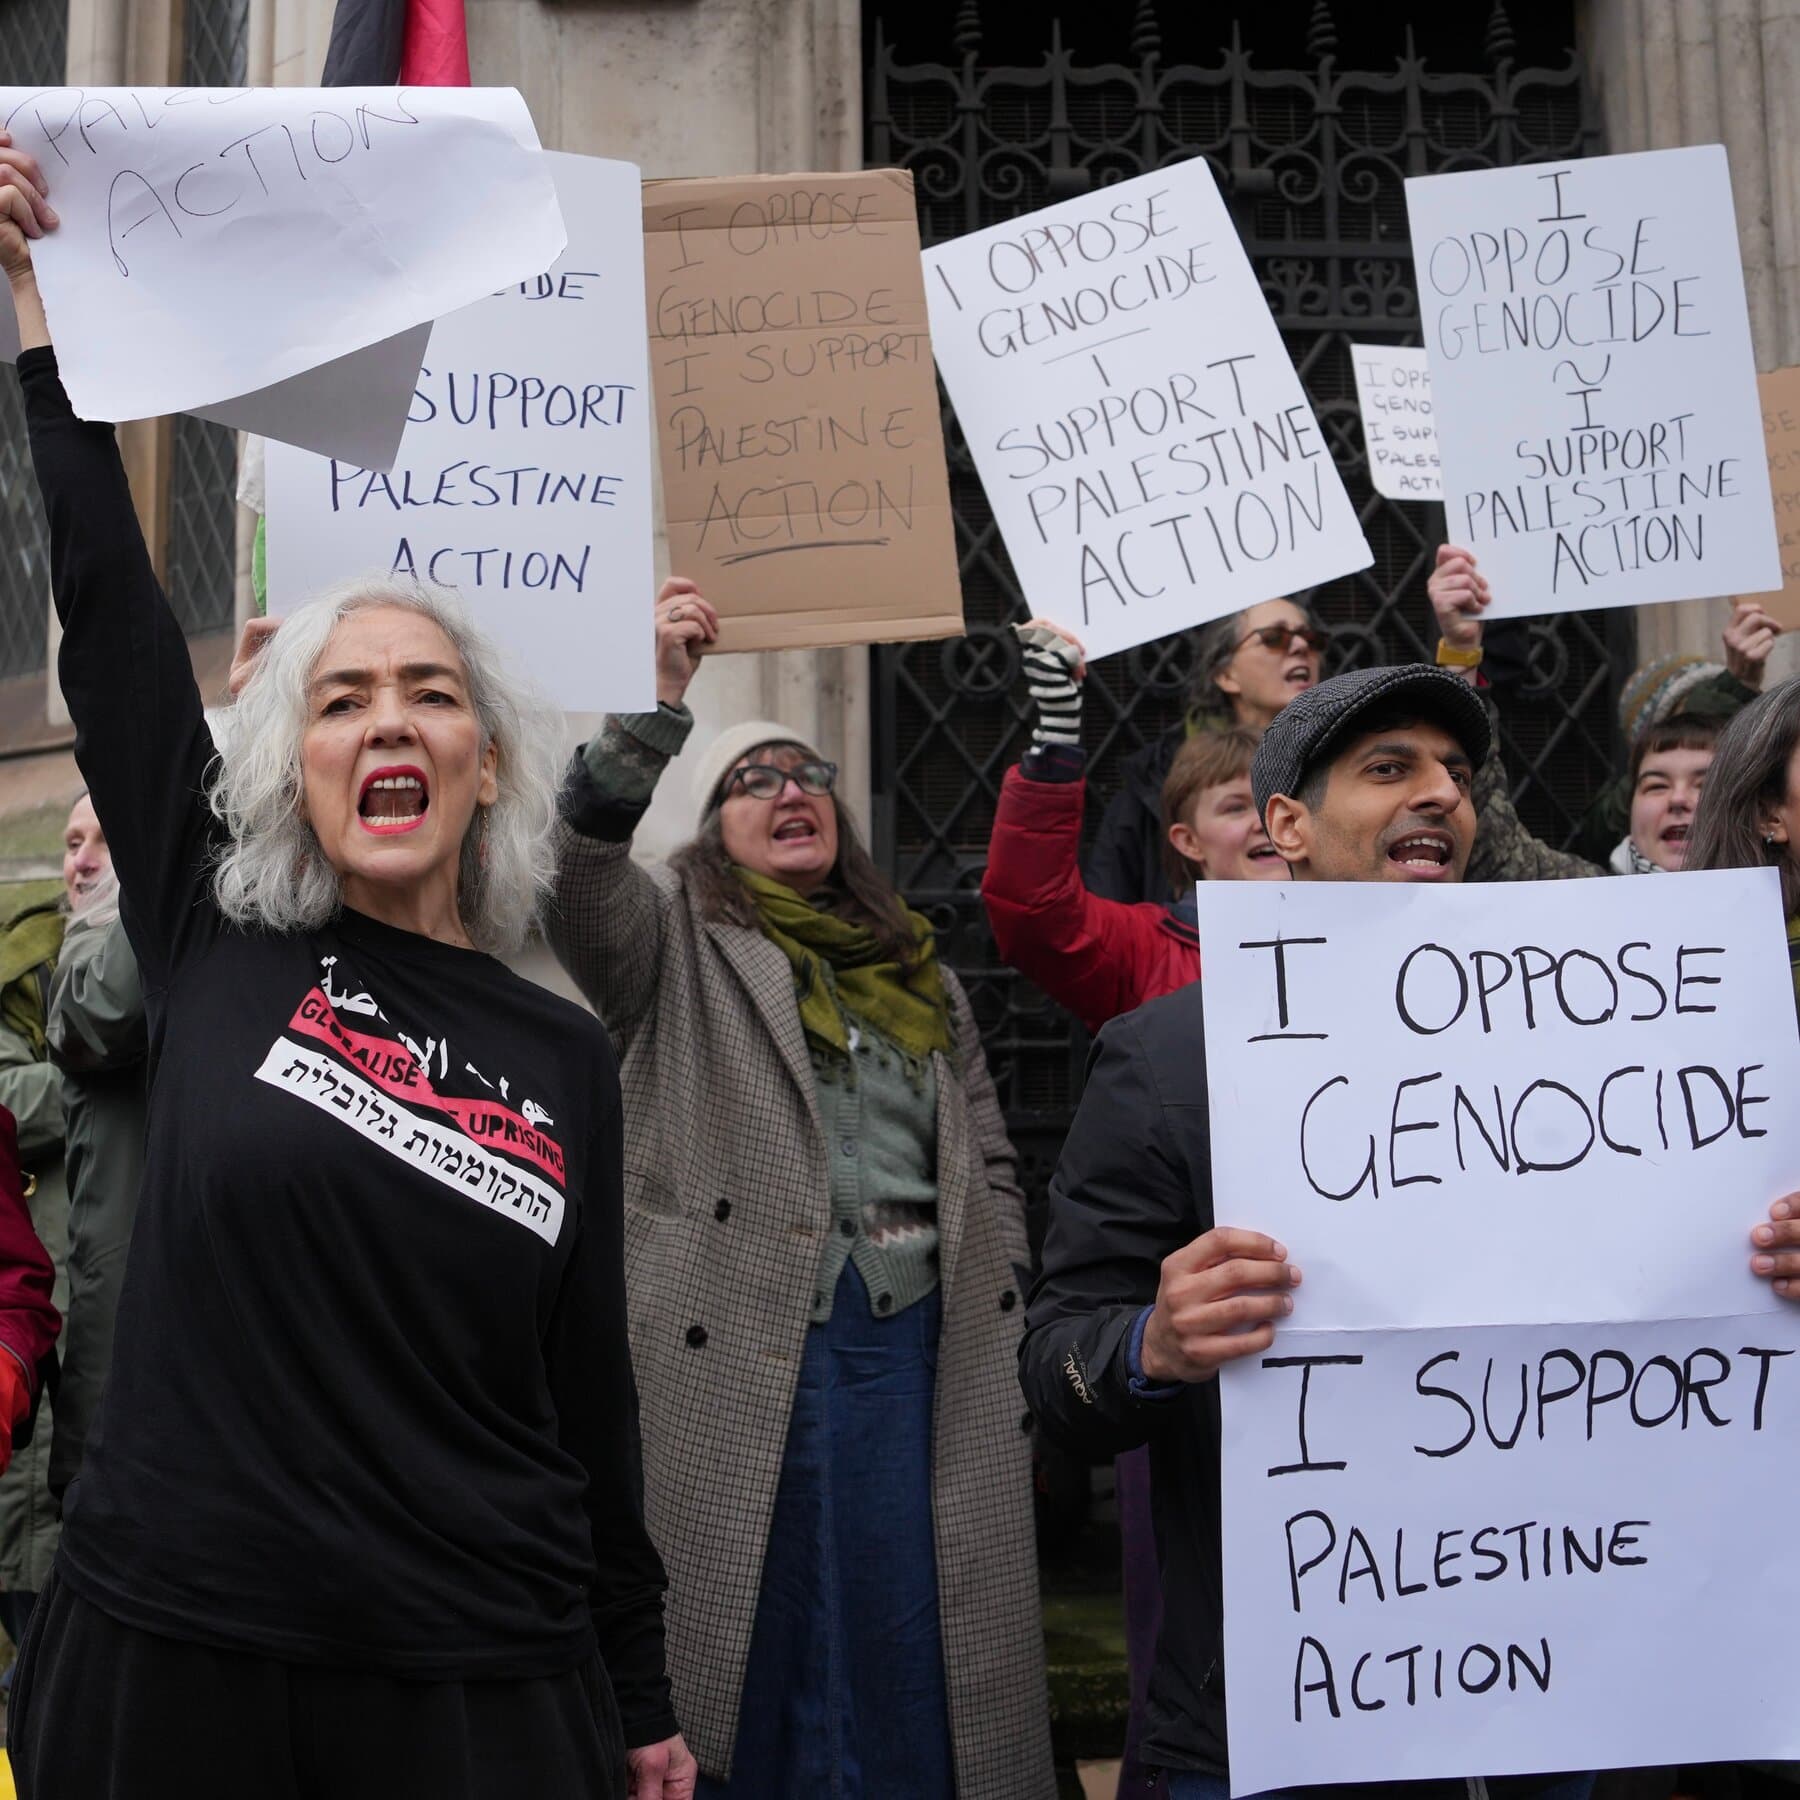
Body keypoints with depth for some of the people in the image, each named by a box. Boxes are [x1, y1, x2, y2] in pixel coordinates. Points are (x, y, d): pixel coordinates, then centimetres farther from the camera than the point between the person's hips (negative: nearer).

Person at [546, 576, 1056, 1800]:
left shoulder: (921, 973, 20)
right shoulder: (676, 940, 7)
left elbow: (988, 1164, 19)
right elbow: (580, 864, -15)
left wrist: (1009, 1338, 10)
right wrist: (653, 705, -25)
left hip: (923, 1348, 4)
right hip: (750, 1344, -4)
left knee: (916, 1652, 6)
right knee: (764, 1660, 0)